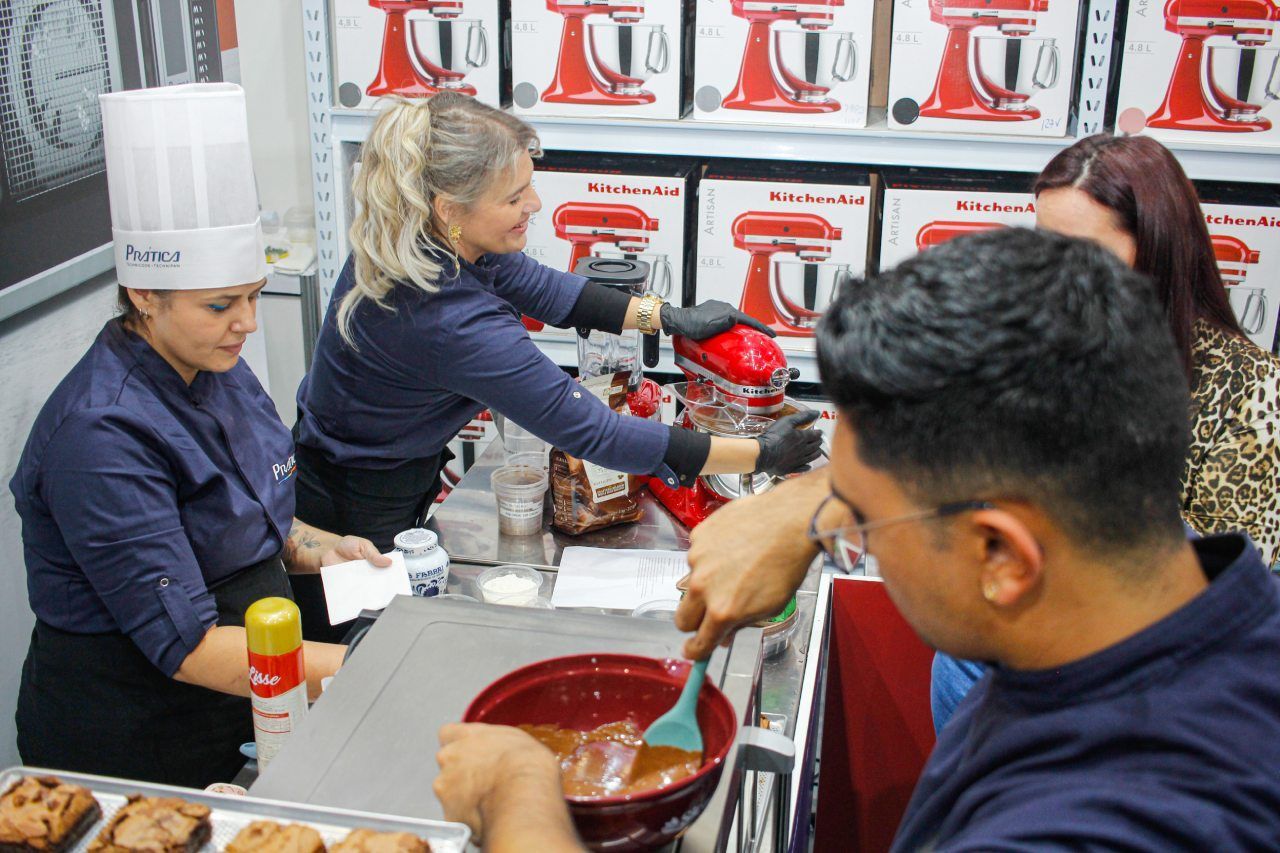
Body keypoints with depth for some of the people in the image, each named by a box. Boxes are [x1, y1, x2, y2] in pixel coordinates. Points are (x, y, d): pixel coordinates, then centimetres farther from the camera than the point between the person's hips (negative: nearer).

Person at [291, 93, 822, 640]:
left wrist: (670, 317, -3)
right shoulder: (455, 323, -37)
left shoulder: (410, 237, -12)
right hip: (357, 519, -8)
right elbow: (593, 434, -33)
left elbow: (533, 285, 2)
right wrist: (762, 456, -27)